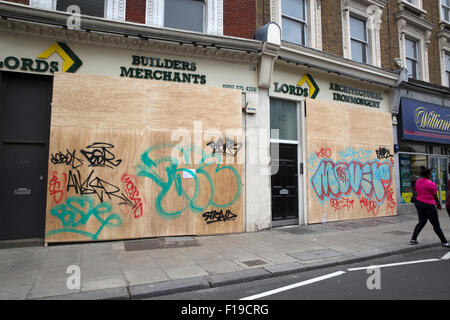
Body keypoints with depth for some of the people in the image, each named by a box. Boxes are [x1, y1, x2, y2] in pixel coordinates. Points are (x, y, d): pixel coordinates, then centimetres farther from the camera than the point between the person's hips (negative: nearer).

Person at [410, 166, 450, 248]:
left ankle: (413, 239, 14)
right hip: (428, 205, -7)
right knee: (436, 225, 4)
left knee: (421, 222, 16)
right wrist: (439, 205, 12)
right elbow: (435, 197, -5)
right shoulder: (431, 184, -15)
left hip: (418, 202, 7)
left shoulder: (417, 181, 5)